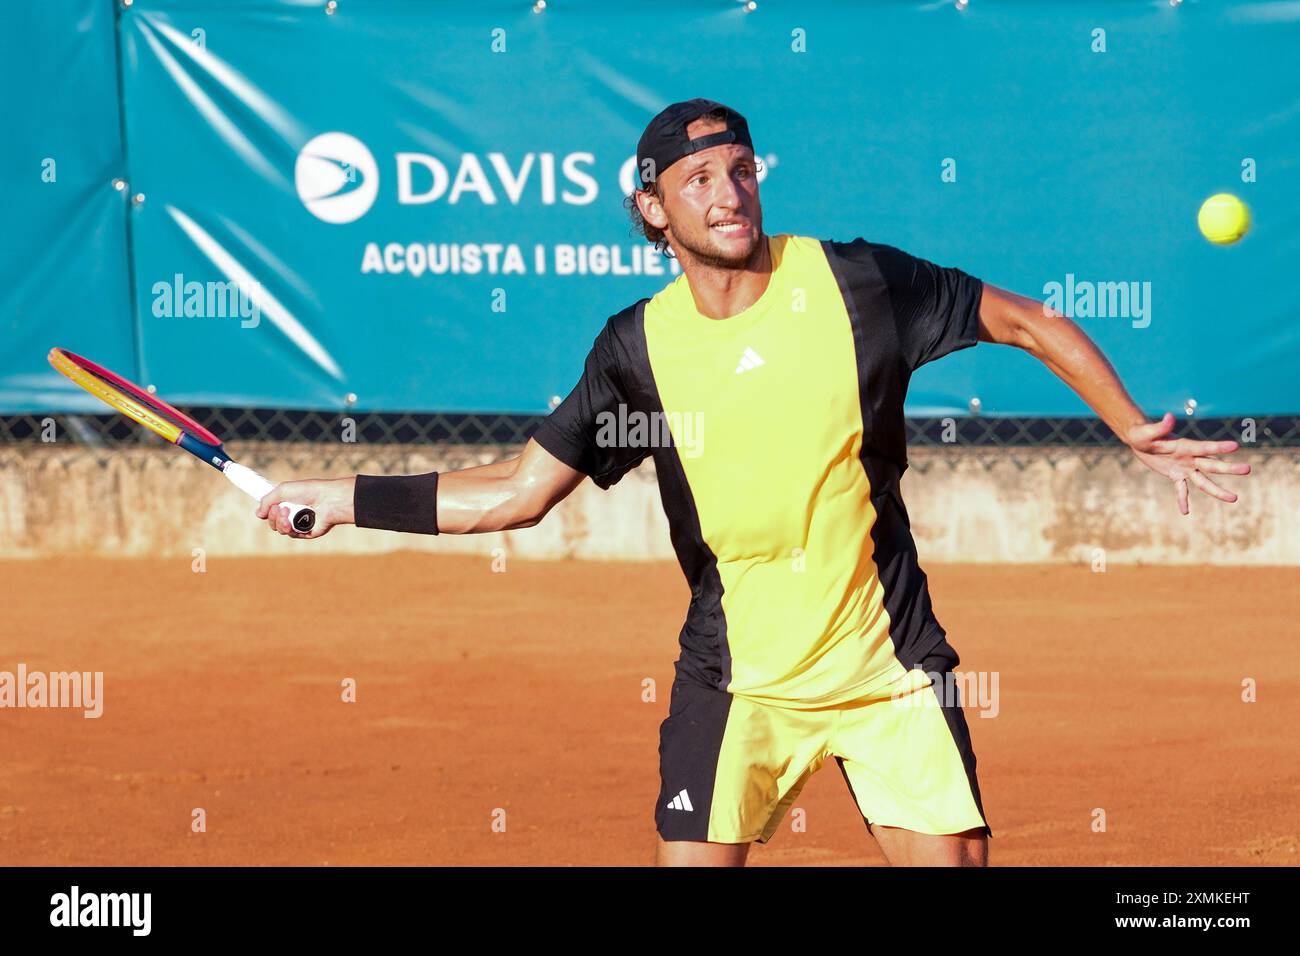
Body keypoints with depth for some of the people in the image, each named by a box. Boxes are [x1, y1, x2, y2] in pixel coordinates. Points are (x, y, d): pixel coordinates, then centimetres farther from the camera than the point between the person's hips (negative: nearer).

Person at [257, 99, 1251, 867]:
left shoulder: (859, 282, -8)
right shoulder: (639, 346, -3)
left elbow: (1027, 321, 3)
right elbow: (518, 493, 3)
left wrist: (1135, 429, -3)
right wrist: (350, 498, -1)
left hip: (891, 669, -1)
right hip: (735, 680, 1)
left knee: (953, 858, -6)